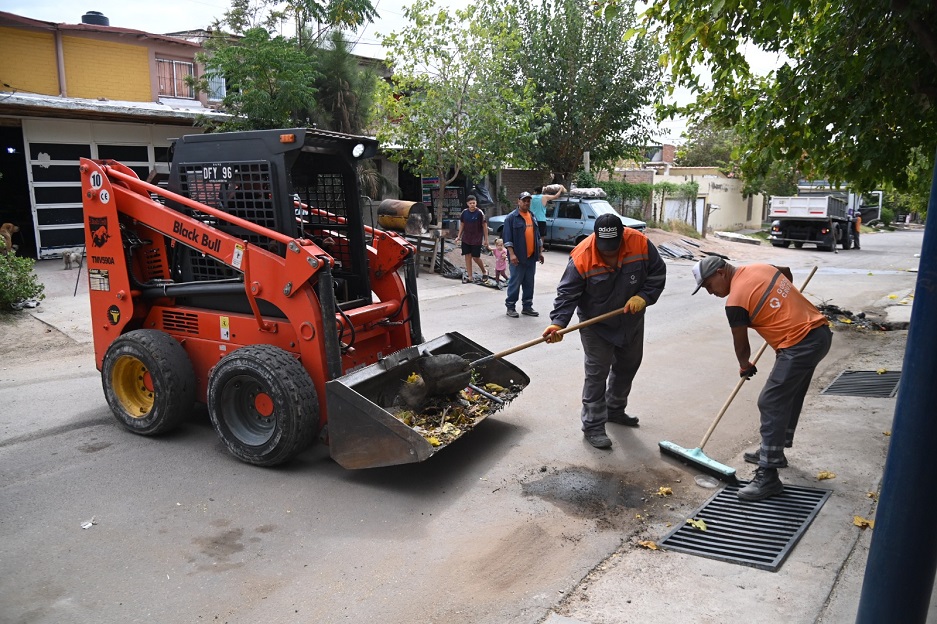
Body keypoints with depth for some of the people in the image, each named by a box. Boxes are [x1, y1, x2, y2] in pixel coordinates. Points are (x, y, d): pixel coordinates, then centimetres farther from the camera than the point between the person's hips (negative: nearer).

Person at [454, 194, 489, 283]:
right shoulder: (464, 212, 0)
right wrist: (459, 236, 9)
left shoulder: (480, 213, -11)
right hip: (466, 239, 4)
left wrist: (486, 239, -7)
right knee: (467, 256, 4)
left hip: (477, 239, -4)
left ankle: (484, 271, 23)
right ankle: (469, 276, 12)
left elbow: (484, 226, -7)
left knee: (475, 257, -2)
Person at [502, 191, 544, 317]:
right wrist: (511, 254, -19)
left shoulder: (532, 216, 15)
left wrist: (540, 252, 18)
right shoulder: (511, 217, -6)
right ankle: (510, 307, 6)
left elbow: (537, 236, 22)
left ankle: (527, 306, 19)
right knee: (515, 282, -3)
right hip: (518, 257, -6)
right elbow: (507, 238, -11)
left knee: (529, 283, 10)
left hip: (531, 256, 7)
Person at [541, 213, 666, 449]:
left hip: (631, 321, 5)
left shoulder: (640, 244, -20)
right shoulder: (581, 257, -27)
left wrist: (644, 297, -21)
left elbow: (658, 273, -7)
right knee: (597, 373, -5)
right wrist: (558, 323, -34)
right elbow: (567, 293, -23)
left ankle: (615, 410, 42)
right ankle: (593, 426, 6)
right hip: (595, 325, -5)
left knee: (627, 367, 20)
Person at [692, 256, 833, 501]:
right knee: (790, 398, 21)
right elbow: (787, 272, 33)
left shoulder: (735, 301, -13)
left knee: (771, 404, -8)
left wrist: (745, 366, 19)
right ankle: (774, 451, 36)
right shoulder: (759, 267, 10)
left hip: (799, 346, -10)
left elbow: (741, 345, -2)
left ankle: (768, 476, -7)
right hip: (820, 332, 10)